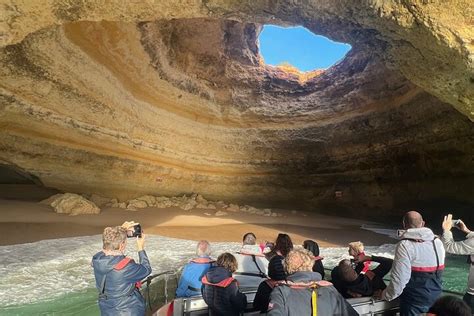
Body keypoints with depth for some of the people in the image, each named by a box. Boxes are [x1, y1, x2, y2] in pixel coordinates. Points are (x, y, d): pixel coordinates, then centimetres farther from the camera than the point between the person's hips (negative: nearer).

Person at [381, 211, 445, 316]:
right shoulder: (438, 242, 0)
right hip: (436, 299, 6)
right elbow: (439, 273, 8)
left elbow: (399, 280, -22)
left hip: (414, 303, -6)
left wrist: (386, 295, -9)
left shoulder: (405, 245, -21)